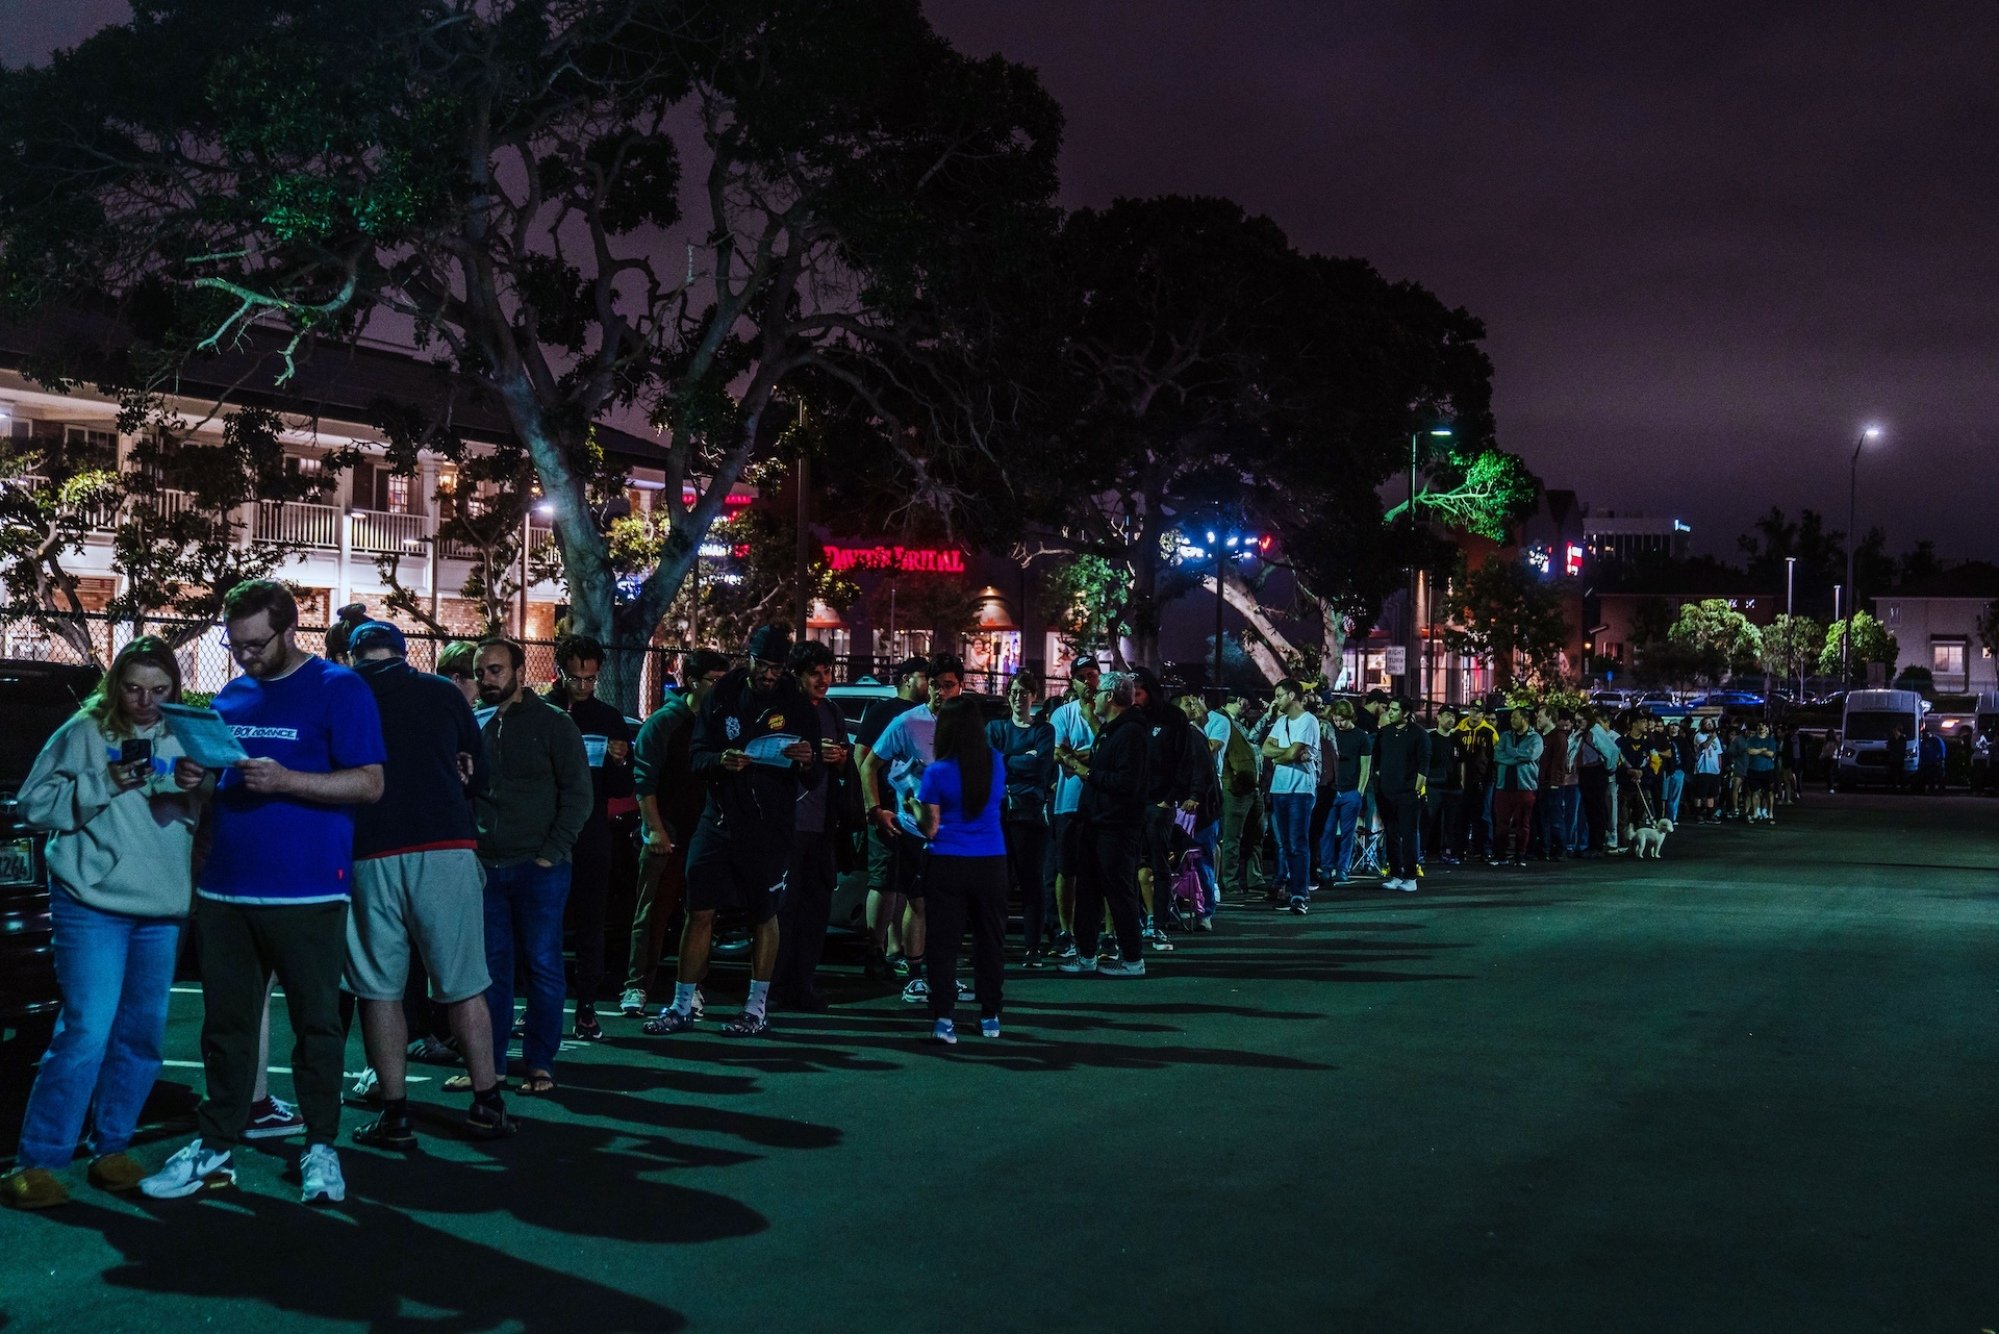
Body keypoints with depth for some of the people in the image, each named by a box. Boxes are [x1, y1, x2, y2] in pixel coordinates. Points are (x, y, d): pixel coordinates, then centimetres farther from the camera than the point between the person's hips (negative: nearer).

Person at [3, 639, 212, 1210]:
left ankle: (111, 1149, 23)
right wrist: (103, 784, -17)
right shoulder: (83, 733, -3)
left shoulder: (183, 738, 8)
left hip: (162, 909, 5)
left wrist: (196, 790, -11)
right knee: (87, 1030, -12)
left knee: (143, 1034, 10)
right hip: (92, 904, -5)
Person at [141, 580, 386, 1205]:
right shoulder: (230, 695, 15)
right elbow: (218, 784, 22)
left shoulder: (338, 689, -4)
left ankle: (321, 1147, 16)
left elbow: (369, 783, -10)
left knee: (315, 1022, 5)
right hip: (224, 889, 6)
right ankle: (215, 1150, 19)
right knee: (225, 1023, 10)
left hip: (307, 893, -5)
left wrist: (285, 781, -22)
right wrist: (195, 774, -2)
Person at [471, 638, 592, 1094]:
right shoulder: (476, 726, 11)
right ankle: (489, 1062, 15)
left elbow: (578, 794, -4)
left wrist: (551, 853, -11)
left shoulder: (552, 724, -1)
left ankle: (539, 1065, 8)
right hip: (486, 867, 4)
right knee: (492, 967, 7)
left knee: (542, 966, 0)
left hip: (539, 868, -4)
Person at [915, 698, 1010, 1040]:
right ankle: (990, 1016, 21)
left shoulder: (937, 772, -11)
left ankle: (943, 1018, -4)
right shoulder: (995, 762, 0)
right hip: (991, 863, 3)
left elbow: (930, 829, -6)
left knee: (944, 942, 3)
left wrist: (915, 806, 12)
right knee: (990, 938, 14)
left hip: (947, 865, -3)